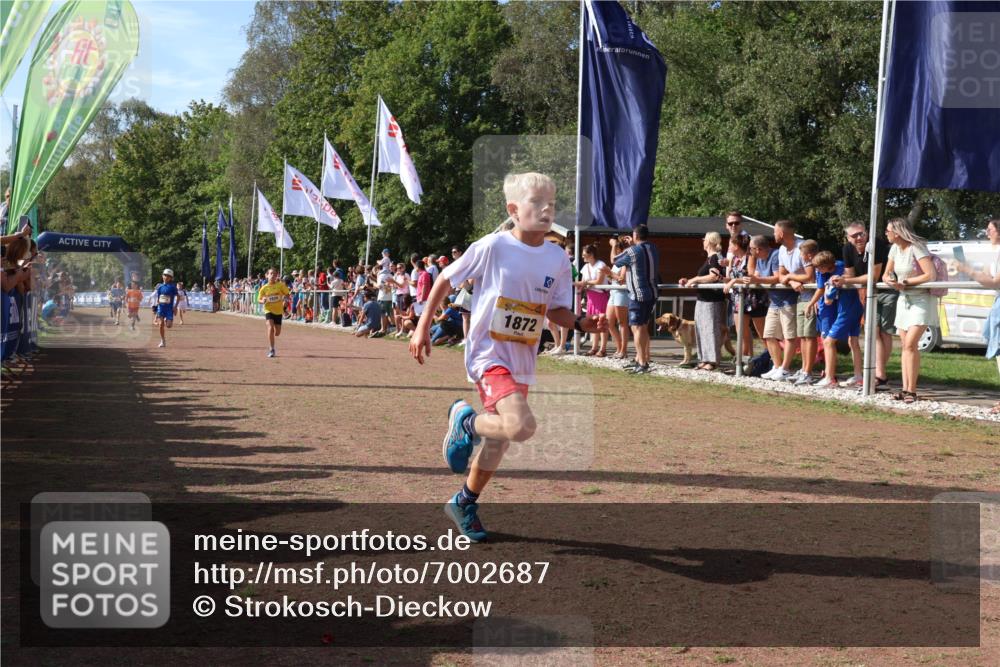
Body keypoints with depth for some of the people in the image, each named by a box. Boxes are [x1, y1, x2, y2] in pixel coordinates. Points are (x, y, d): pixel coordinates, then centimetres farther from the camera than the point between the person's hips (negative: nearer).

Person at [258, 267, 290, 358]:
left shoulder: (280, 285, -5)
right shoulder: (264, 288, -4)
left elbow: (287, 294, 3)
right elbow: (259, 299, 3)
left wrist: (285, 297, -20)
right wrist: (262, 301, -20)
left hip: (278, 311, 2)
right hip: (268, 310, -2)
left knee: (277, 332, 9)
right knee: (270, 328, -23)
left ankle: (270, 343, 44)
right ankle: (271, 350, -18)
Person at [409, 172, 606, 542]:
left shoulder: (557, 259, 0)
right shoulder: (492, 247, -13)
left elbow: (557, 310, 10)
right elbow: (446, 280, -3)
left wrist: (581, 323, -10)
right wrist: (423, 327, -2)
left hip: (522, 363, 6)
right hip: (488, 355, -6)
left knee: (498, 441, 18)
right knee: (523, 426, -28)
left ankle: (464, 503, 41)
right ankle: (466, 421, 2)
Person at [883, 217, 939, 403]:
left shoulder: (916, 248, -16)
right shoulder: (895, 248, 7)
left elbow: (931, 275, -24)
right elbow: (887, 274, 12)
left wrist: (906, 281, -16)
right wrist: (891, 281, -12)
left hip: (921, 300, -8)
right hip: (904, 299, 8)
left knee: (910, 344, -16)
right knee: (905, 346, 5)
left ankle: (912, 391, -14)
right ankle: (905, 389, 7)